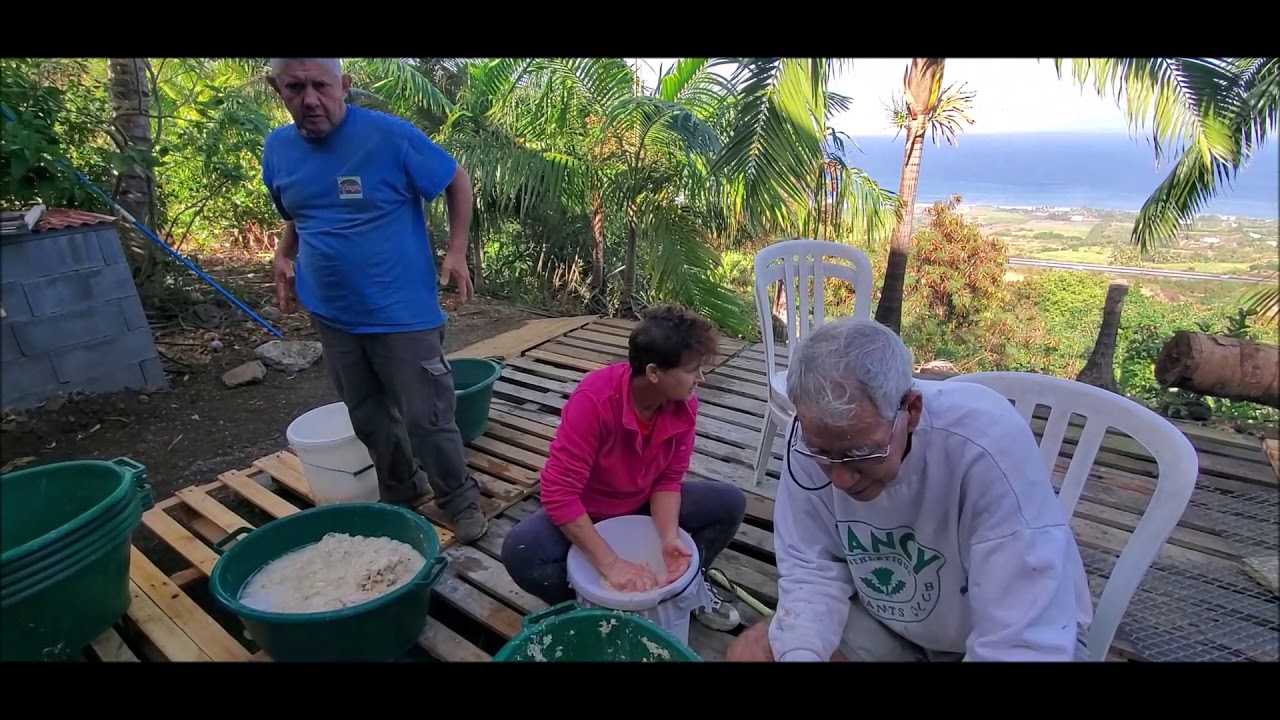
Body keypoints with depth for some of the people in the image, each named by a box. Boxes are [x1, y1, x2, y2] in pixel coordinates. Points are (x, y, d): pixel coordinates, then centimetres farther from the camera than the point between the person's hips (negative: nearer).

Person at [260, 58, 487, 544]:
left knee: (426, 418, 1)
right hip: (333, 317, 6)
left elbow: (457, 182, -3)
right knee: (368, 420, 17)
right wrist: (284, 256, 4)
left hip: (403, 314, -5)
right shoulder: (276, 149, 4)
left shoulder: (389, 135, -13)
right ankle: (400, 494, 39)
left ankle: (460, 502, 23)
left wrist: (456, 251, -10)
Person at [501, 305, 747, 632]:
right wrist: (611, 564, -35)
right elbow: (558, 492, -34)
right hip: (586, 511, -4)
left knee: (731, 503, -11)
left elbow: (668, 480, -10)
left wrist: (669, 539, -29)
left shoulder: (684, 403, -18)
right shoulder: (594, 400, -34)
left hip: (644, 505, 4)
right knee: (520, 553, -31)